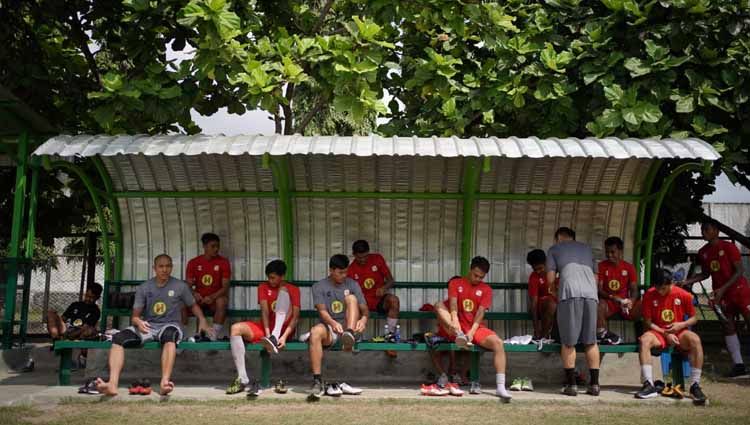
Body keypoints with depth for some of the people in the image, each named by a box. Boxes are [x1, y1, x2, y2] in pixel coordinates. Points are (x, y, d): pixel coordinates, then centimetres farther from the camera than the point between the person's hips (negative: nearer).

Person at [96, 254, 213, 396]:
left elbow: (193, 305, 19)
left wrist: (202, 320, -2)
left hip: (169, 325, -2)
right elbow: (135, 315, 8)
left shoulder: (180, 286, 8)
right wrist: (138, 322, -17)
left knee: (169, 335, -42)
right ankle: (112, 384, -38)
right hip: (147, 326, 3)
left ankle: (164, 383, -57)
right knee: (118, 338, -26)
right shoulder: (144, 287, 10)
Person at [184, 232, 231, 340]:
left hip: (215, 299, -1)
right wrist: (193, 293, -23)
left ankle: (214, 336, -32)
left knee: (222, 301, -35)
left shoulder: (223, 262, -2)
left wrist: (212, 297, -25)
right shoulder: (193, 263, 2)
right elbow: (188, 285, 1)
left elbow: (225, 286, -8)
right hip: (199, 299, 1)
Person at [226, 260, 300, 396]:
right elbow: (264, 311, -6)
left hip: (284, 329, -3)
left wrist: (284, 336, -24)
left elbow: (295, 316, -8)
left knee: (283, 290, -21)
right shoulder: (263, 287, 9)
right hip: (265, 328, 3)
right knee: (236, 328, -25)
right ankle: (243, 379, -27)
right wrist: (267, 334, -22)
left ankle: (275, 337, -38)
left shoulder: (293, 289, 3)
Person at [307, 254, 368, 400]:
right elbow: (322, 311, -12)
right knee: (315, 332, -36)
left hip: (349, 327, 1)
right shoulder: (319, 287, 3)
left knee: (351, 298, -20)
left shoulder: (352, 285, 9)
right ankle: (317, 381, -40)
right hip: (329, 328, -1)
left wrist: (363, 319, -23)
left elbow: (364, 308, 2)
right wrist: (333, 323, -34)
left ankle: (349, 336, -43)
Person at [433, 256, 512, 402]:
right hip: (457, 328, -1)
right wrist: (455, 323, -29)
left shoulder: (486, 290, 7)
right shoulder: (455, 283, 6)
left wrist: (471, 332, -22)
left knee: (498, 343, -27)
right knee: (439, 305, -24)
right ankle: (459, 335, -48)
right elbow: (453, 306, -10)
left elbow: (480, 313, -6)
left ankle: (500, 387, -34)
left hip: (475, 328, 1)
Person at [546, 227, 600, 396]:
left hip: (570, 293, -3)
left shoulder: (554, 248, 20)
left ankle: (571, 384, 3)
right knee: (591, 341, 9)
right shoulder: (586, 248, 31)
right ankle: (594, 384, 9)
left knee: (568, 342, 4)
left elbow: (550, 279, 12)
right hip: (591, 293, 3)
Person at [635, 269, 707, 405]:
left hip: (679, 333, 0)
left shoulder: (684, 295, -6)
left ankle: (695, 386, -27)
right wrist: (665, 333, -14)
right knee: (645, 339, -33)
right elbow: (648, 322, -3)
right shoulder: (649, 295, -7)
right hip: (658, 333, 0)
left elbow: (694, 318, 5)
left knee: (695, 340, -33)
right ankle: (649, 385, -34)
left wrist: (681, 325, -15)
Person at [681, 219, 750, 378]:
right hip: (720, 294, 6)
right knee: (728, 327, 4)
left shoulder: (728, 247, -11)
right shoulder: (703, 252, 6)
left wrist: (723, 288, -21)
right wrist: (688, 281, 0)